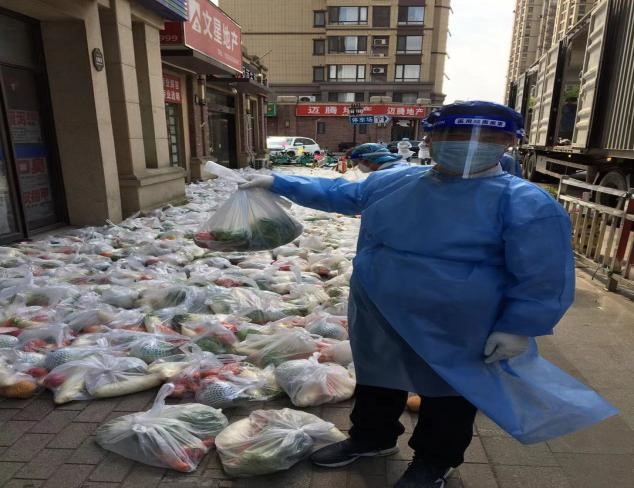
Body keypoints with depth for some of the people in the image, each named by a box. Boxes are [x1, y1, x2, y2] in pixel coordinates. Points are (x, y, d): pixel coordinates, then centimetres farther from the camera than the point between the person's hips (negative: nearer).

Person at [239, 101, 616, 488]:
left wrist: (519, 327, -15)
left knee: (448, 395, 17)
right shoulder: (394, 181, -2)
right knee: (376, 382, 23)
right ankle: (371, 439, 50)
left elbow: (544, 278, -13)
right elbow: (335, 193, 9)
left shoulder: (524, 204, -18)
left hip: (455, 332, -4)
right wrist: (277, 182, 10)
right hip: (378, 320, 5)